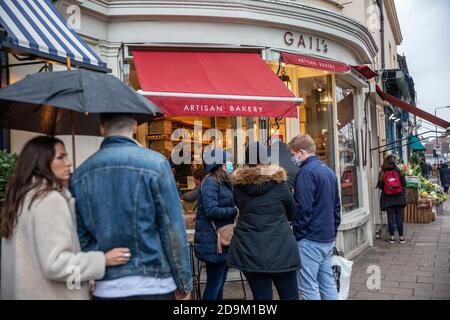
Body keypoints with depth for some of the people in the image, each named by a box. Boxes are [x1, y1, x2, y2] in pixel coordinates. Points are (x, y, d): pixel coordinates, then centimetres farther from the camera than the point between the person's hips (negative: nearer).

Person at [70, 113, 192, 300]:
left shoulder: (79, 175, 1)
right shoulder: (154, 163, -11)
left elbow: (81, 237, 5)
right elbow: (174, 230, -11)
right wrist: (184, 284, -2)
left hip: (105, 288, 3)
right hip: (153, 285, -3)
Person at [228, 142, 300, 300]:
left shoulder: (238, 184, 1)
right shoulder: (278, 182, -5)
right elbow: (292, 214, 8)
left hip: (249, 251, 2)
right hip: (280, 249, -2)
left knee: (261, 296, 8)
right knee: (290, 296, 10)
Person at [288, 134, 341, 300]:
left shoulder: (306, 172, -14)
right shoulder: (329, 171, 14)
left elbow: (303, 209, -20)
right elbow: (336, 206, 19)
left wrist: (298, 235, -10)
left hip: (310, 239, -9)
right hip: (328, 238, 9)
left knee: (308, 287, -1)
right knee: (328, 282, 15)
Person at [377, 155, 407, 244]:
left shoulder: (382, 173, -6)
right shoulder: (398, 171, -4)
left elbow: (380, 186, -2)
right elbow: (404, 183, 0)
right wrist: (402, 191, 18)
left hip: (387, 198, -1)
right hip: (399, 197, 1)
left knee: (390, 217, 5)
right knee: (399, 217, 7)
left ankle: (392, 237, 6)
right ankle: (401, 237, 10)